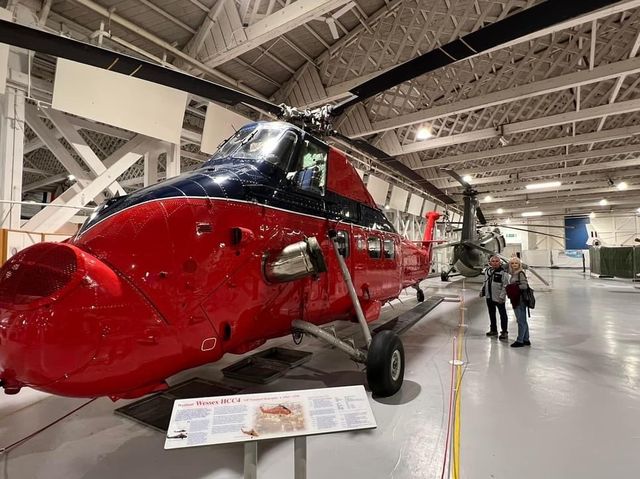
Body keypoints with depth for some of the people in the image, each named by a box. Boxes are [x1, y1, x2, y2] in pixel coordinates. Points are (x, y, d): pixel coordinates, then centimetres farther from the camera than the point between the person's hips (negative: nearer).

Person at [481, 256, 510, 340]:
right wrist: (482, 290, 12)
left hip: (498, 298, -7)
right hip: (489, 296, 7)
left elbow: (505, 285, -15)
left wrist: (502, 296, -18)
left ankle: (504, 332, 14)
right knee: (491, 314, 17)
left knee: (502, 314, 4)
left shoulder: (503, 272, -13)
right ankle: (493, 330, 31)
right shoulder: (487, 271, 8)